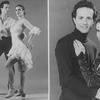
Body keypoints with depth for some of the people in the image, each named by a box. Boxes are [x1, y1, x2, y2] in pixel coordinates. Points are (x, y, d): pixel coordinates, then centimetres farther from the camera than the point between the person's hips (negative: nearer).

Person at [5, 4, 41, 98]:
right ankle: (21, 91, 18)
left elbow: (35, 30, -14)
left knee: (8, 65, -23)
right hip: (15, 47, 9)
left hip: (20, 47, -9)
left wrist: (29, 40, -4)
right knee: (21, 70, 12)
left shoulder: (24, 21, -4)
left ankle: (11, 89, -21)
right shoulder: (14, 22, 21)